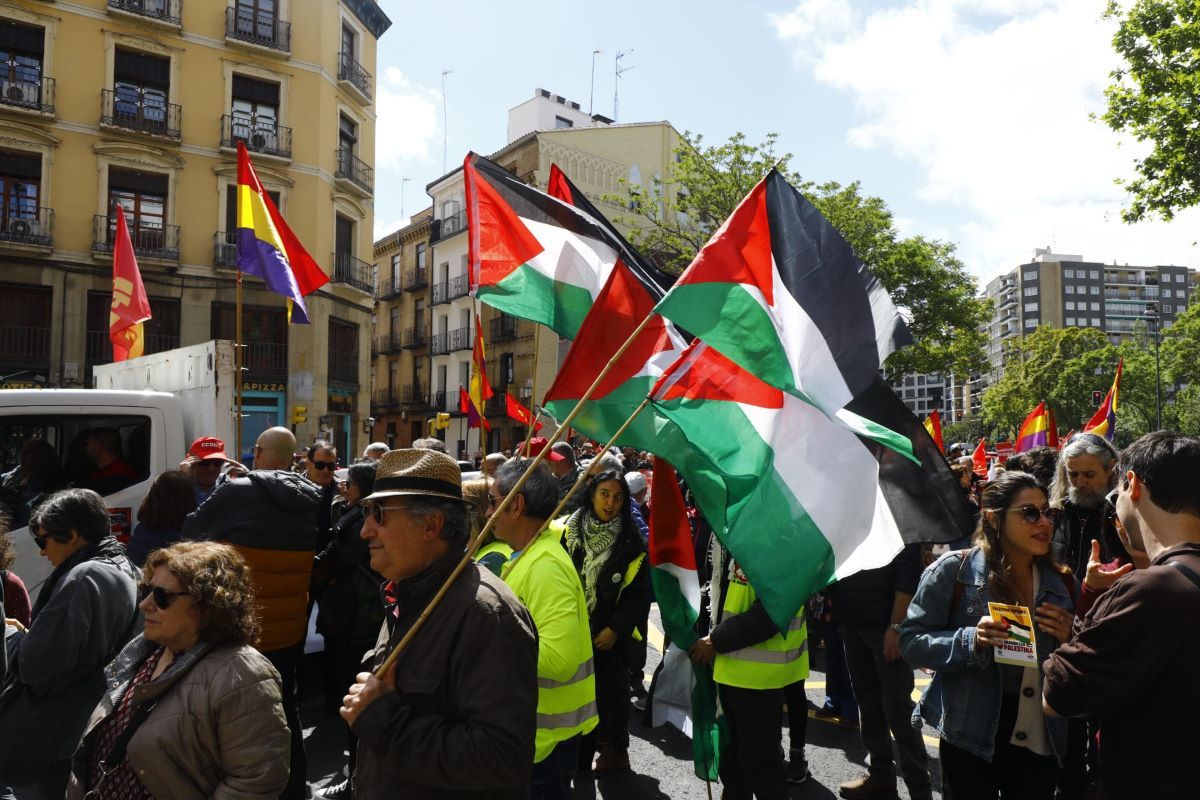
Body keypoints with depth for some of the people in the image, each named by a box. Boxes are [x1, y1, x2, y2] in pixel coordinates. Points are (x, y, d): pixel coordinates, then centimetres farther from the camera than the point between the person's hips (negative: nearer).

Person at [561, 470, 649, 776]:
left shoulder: (631, 543, -7)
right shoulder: (570, 532, -2)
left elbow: (639, 593, -7)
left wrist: (615, 629, -11)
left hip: (610, 635, -2)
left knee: (611, 692, 9)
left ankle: (615, 748, 28)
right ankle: (580, 750, 29)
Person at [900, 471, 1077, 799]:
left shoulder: (1063, 582, 4)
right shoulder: (953, 570, -11)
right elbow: (912, 642, -10)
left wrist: (1069, 640, -8)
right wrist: (971, 640, -25)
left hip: (1040, 739, 4)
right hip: (970, 737, -4)